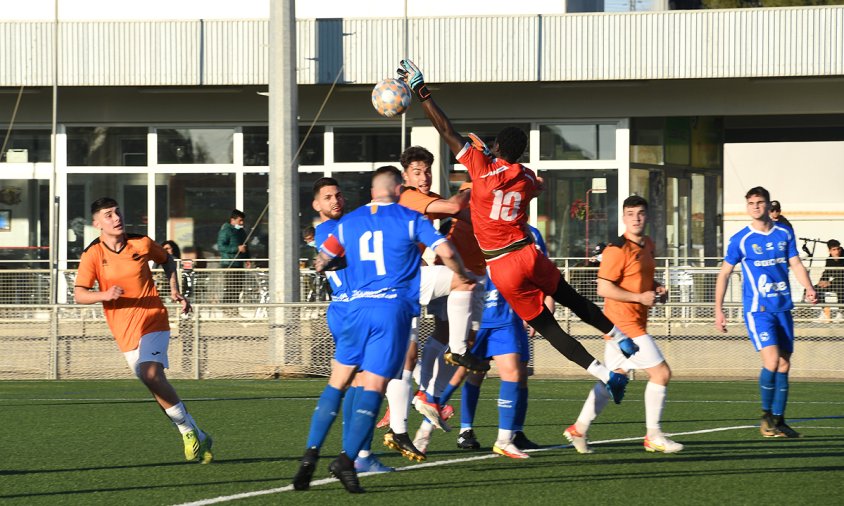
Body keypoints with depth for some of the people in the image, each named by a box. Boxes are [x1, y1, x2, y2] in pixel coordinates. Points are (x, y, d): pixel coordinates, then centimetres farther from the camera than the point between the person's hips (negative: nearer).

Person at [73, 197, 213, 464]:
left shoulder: (142, 244, -2)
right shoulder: (93, 255, -5)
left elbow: (167, 259, 19)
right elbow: (79, 294, -12)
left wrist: (174, 291, 7)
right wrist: (105, 295, -31)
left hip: (152, 320, -2)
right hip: (125, 332, 2)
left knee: (151, 375, -25)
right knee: (158, 388, 3)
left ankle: (190, 431, -14)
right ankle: (199, 439, 15)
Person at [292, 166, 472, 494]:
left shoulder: (348, 222, 13)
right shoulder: (410, 219, 4)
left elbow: (321, 263, 19)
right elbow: (446, 252, -4)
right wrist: (463, 276, 15)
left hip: (358, 307, 3)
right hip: (395, 309, -3)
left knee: (338, 383, 11)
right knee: (373, 389, -4)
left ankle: (310, 455, 0)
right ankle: (346, 458, -17)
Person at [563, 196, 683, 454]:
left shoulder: (648, 245, 14)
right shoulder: (618, 249, -15)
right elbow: (603, 288, -19)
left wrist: (657, 288, 9)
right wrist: (640, 297, -18)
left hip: (636, 323, 9)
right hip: (624, 323, -9)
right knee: (661, 372, -8)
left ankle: (579, 429, 19)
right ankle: (653, 437, 0)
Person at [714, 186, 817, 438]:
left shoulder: (785, 234, 7)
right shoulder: (740, 240, -2)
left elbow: (796, 264, 9)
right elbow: (724, 274, 4)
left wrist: (809, 289, -11)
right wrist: (718, 310, -1)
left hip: (783, 308, 4)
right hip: (757, 309, -4)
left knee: (784, 365, 4)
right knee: (772, 360, -19)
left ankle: (778, 420, 13)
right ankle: (767, 415, -3)